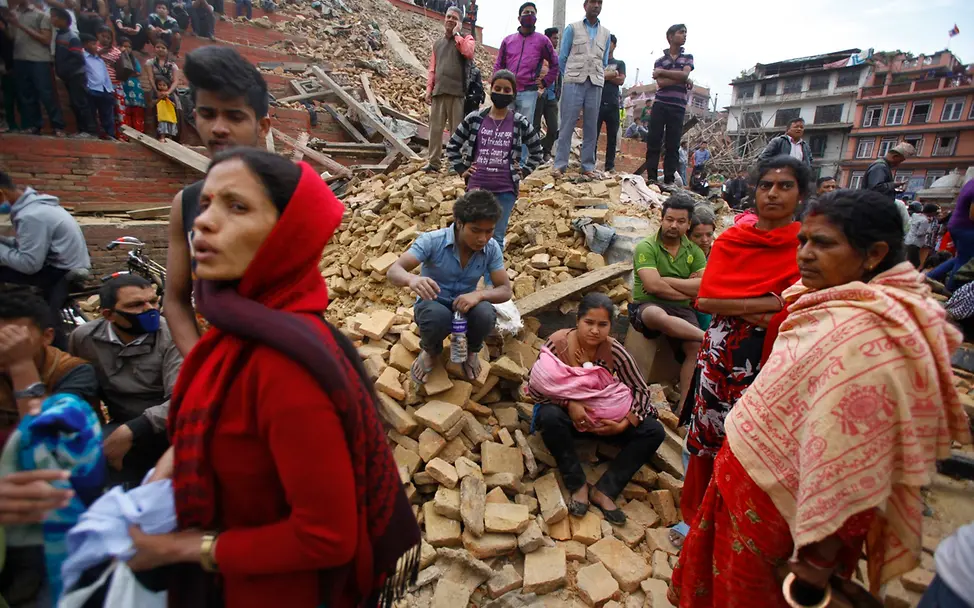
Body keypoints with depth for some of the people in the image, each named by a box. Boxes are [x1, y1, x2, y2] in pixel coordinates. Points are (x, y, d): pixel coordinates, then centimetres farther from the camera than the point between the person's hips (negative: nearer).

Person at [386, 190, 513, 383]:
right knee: (438, 316, -38)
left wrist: (479, 294, -35)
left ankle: (471, 350, 5)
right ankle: (431, 352, 1)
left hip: (465, 306, 2)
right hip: (432, 305, -2)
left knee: (485, 314, -32)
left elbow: (505, 290, -12)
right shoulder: (432, 240, -22)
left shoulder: (492, 249, -13)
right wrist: (412, 279, -52)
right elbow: (394, 271, -27)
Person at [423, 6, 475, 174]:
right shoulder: (437, 43, 21)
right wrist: (429, 88, 8)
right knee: (435, 128, 1)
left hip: (457, 92, -4)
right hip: (438, 91, 4)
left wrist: (456, 34, -5)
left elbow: (469, 53, -15)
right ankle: (433, 162, 4)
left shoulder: (465, 39, 8)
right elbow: (432, 68, 18)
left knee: (457, 130, -2)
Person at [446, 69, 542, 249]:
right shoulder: (475, 119, 1)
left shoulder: (520, 123, 0)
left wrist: (524, 172, 5)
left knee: (496, 238, 5)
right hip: (477, 187, 1)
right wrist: (461, 170, 6)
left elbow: (537, 151, 14)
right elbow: (452, 146, 12)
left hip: (506, 190, 0)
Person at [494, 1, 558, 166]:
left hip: (529, 92, -2)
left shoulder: (542, 40, 7)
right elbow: (498, 65, 17)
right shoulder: (508, 40, 12)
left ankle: (521, 163, 4)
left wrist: (545, 83, 6)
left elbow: (555, 64, 13)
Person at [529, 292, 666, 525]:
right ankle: (578, 485, -18)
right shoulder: (557, 343, -19)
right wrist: (568, 404, -29)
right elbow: (535, 387, -15)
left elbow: (641, 390, -8)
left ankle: (604, 490, -16)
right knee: (549, 416, -36)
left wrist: (623, 424, -22)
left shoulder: (615, 352, -15)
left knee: (654, 432, -17)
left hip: (606, 419, 2)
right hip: (567, 414, -2)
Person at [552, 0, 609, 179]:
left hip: (596, 84, 3)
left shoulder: (606, 33, 16)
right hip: (573, 82, -3)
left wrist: (596, 77, 14)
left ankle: (588, 165, 5)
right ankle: (560, 164, -6)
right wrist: (570, 77, 10)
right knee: (567, 125, -8)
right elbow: (562, 58, 7)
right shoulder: (572, 28, 7)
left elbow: (604, 62, 19)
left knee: (591, 127, 2)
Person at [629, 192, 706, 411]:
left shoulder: (694, 251, 10)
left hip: (681, 310, 4)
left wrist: (666, 280, -9)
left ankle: (684, 406, -15)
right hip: (647, 306, -4)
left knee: (696, 348, -23)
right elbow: (653, 286, -16)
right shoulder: (646, 247, -4)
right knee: (660, 317, -41)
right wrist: (688, 289, -5)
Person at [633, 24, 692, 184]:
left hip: (678, 107, 0)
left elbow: (684, 75, -5)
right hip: (660, 105, 0)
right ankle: (651, 177, 0)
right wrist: (682, 80, -7)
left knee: (673, 146, -2)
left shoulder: (688, 57, 15)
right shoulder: (660, 61, 10)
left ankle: (669, 180, -2)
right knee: (653, 142, -5)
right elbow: (661, 83, -6)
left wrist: (663, 72, -3)